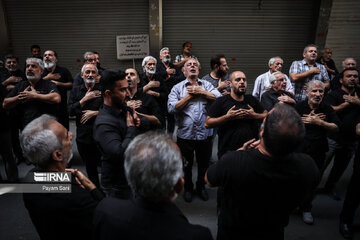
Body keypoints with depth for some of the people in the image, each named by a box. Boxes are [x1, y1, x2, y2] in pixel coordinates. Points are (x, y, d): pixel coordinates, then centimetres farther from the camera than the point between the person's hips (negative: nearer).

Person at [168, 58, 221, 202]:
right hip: (185, 135, -1)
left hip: (205, 134, 1)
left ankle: (201, 187, 43)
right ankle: (188, 188, 41)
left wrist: (200, 91, -13)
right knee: (186, 165, 17)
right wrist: (190, 95, -12)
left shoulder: (207, 85, 5)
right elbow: (171, 108, -13)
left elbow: (220, 98, -12)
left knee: (204, 163, 18)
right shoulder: (177, 88, 1)